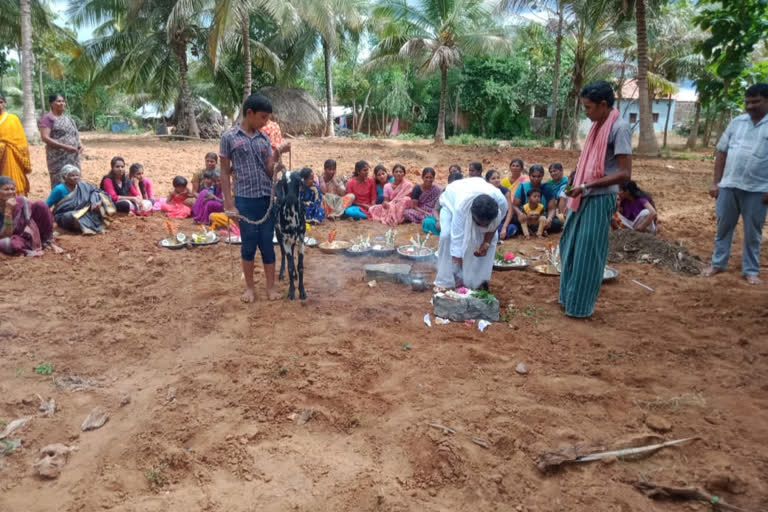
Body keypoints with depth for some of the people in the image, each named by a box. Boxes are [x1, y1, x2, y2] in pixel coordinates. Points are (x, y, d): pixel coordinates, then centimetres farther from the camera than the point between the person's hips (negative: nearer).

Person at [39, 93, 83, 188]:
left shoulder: (68, 119, 19)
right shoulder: (47, 118, -2)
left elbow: (75, 135, 25)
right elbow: (45, 138, -12)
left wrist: (79, 144, 2)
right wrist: (65, 147, -21)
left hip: (73, 157, 7)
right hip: (58, 157, -7)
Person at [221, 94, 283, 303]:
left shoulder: (264, 138, 9)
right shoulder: (229, 137, -1)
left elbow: (269, 172, 10)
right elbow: (225, 173, -1)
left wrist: (275, 160, -12)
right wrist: (229, 204, -6)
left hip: (267, 198, 3)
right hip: (244, 200, -3)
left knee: (267, 244, 6)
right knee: (249, 244, 5)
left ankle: (271, 287, 16)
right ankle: (249, 287, 20)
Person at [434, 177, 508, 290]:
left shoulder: (501, 202, -37)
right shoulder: (461, 206, -47)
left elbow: (494, 225, -14)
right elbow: (457, 238, -43)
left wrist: (486, 243, -23)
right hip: (451, 199, -3)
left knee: (492, 238, -15)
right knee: (447, 234, -27)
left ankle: (479, 279, 0)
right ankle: (447, 280, -15)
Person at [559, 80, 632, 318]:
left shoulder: (619, 128, -15)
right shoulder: (598, 126, 11)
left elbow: (624, 174, -19)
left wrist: (585, 186, -21)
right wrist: (576, 187, 8)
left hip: (599, 200, -9)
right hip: (584, 198, 9)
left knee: (587, 253, 0)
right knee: (570, 247, 15)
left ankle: (581, 306, 13)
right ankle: (567, 296, 29)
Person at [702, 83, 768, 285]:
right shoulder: (736, 122, 6)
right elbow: (722, 152, 9)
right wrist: (715, 181, 3)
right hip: (728, 185, 3)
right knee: (723, 227, 11)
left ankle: (750, 270, 19)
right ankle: (718, 263, 23)